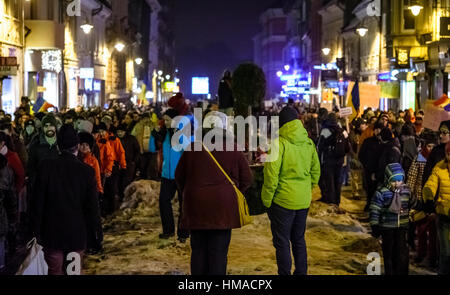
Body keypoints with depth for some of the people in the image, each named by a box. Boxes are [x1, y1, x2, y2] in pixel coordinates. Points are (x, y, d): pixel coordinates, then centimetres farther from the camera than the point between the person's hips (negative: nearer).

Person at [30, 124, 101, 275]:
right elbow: (92, 206, -5)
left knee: (54, 270, 10)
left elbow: (37, 202, -5)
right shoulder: (87, 171, -9)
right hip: (77, 234, 0)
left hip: (51, 234, 0)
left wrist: (37, 230, 5)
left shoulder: (46, 167, -9)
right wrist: (92, 228, 9)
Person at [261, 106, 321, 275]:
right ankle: (301, 272, 24)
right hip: (303, 201, 6)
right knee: (299, 239, 18)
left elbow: (271, 173, -17)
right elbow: (316, 171, 12)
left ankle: (285, 273, 5)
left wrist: (267, 199, -9)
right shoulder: (309, 143, 4)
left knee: (282, 242, 3)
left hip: (283, 200, -6)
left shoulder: (279, 143, -16)